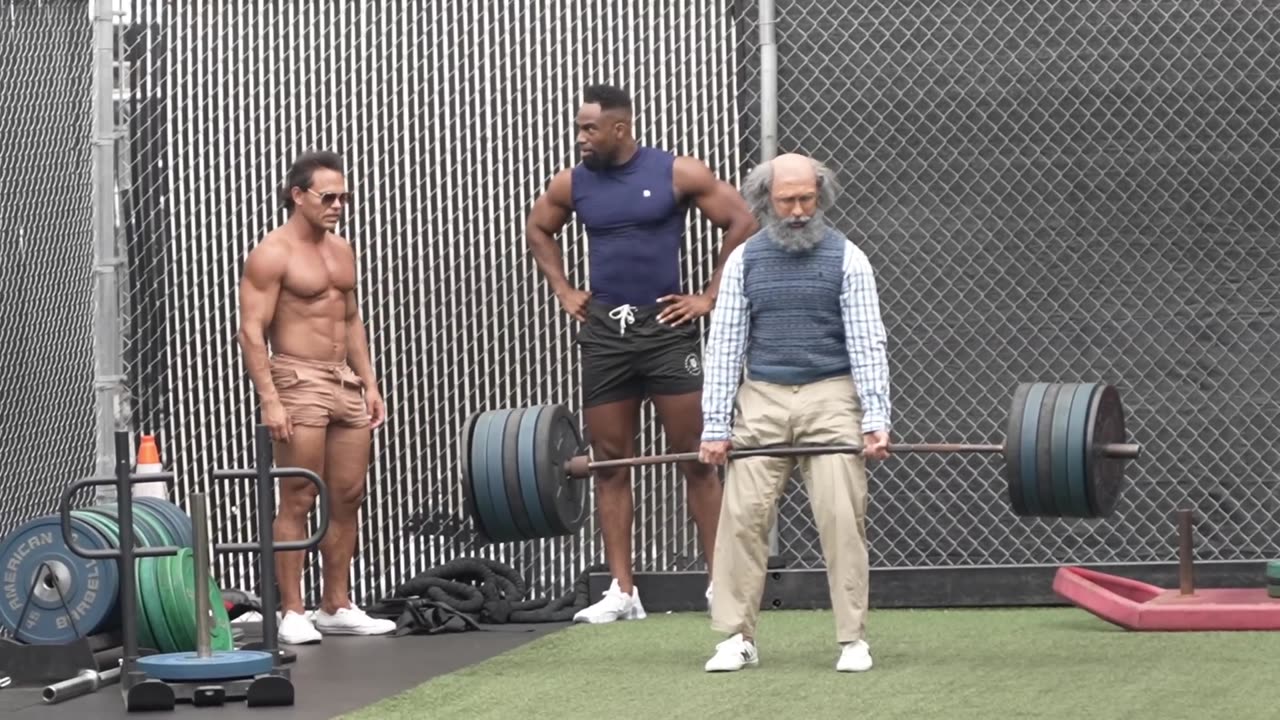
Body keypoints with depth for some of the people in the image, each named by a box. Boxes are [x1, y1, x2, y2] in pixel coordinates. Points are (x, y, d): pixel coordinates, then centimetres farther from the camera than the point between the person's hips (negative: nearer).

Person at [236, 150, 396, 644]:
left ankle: (336, 607, 15)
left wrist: (369, 382, 14)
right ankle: (292, 614, -4)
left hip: (345, 382, 7)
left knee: (348, 497, 7)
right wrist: (268, 399, -21)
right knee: (298, 501, -7)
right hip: (298, 382, -7)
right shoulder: (272, 255, -9)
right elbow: (251, 331, -14)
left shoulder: (341, 250, 14)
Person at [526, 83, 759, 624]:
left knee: (696, 459, -3)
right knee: (610, 463, 3)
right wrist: (563, 291, 13)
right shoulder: (572, 184, 5)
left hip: (666, 326, -4)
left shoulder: (677, 173, -6)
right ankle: (622, 592, 7)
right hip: (603, 331, 4)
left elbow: (742, 223, -3)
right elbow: (538, 230, 24)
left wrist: (709, 296, -5)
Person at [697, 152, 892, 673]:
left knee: (842, 517, -7)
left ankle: (853, 639, 0)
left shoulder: (846, 259, 0)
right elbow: (724, 346, 4)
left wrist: (876, 420, -12)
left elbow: (866, 345, -3)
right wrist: (715, 426, -2)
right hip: (762, 400, 2)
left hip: (831, 399, -2)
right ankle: (738, 637, 3)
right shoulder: (744, 261, 5)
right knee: (742, 515, -5)